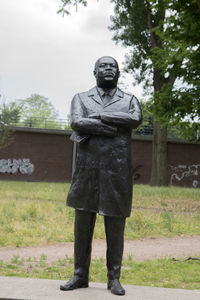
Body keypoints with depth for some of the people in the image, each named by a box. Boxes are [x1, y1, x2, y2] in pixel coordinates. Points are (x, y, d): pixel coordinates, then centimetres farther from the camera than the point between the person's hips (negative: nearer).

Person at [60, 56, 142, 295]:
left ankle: (114, 278, 14)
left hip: (118, 172, 0)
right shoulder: (81, 99, 13)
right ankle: (80, 275, 16)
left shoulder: (130, 101, 14)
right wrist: (114, 128, -12)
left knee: (115, 227, 3)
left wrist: (98, 117, -10)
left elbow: (136, 120, -10)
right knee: (82, 225, 4)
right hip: (87, 171, 0)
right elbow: (77, 123, -9)